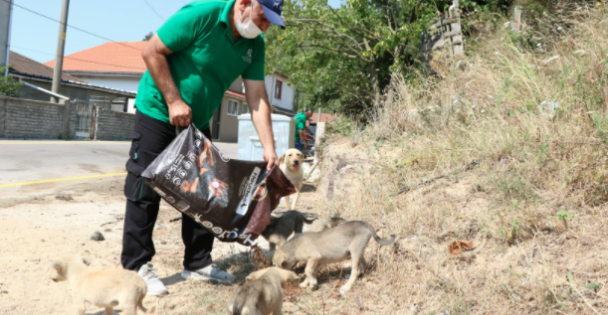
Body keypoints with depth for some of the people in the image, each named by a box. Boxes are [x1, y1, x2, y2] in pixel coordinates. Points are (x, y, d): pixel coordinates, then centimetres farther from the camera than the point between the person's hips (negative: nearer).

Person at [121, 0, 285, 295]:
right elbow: (151, 51, -19)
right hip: (159, 111, -6)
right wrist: (174, 102, -22)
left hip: (196, 122, 7)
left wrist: (269, 149, -14)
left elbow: (257, 98, -7)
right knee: (145, 190, -4)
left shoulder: (254, 45, -4)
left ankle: (198, 263, 20)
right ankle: (136, 266, 9)